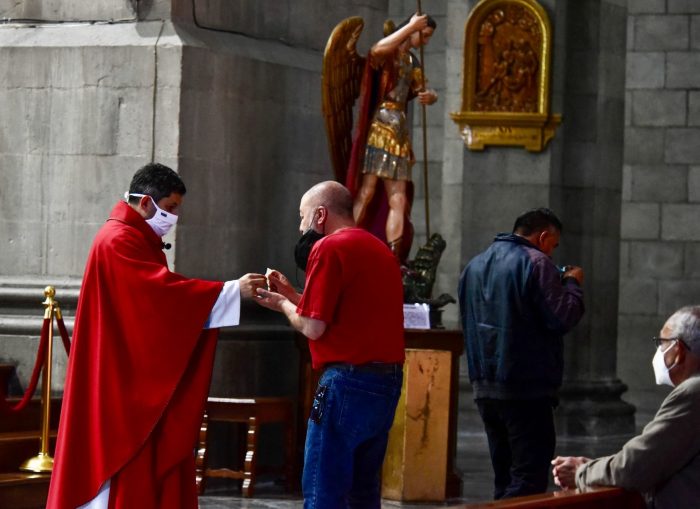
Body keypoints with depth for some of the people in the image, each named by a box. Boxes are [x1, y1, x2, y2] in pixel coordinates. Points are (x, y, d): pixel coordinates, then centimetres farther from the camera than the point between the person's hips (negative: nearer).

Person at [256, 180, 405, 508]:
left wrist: (283, 304, 7)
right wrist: (294, 296, 20)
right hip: (388, 380, 9)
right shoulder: (378, 248, 18)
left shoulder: (329, 248, -9)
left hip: (349, 380, -9)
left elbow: (313, 328, -12)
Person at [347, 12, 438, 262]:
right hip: (380, 126, -8)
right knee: (367, 192, -16)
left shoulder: (412, 63, 22)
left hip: (400, 131, 8)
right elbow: (377, 50, -26)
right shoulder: (388, 53, -2)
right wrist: (409, 27, -21)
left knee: (398, 200, 1)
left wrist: (430, 96, -4)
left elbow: (418, 91, 20)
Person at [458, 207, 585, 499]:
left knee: (504, 479, 13)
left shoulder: (475, 265, 14)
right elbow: (561, 318, -17)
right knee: (530, 478, -8)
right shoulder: (535, 263, -11)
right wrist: (572, 284, 2)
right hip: (527, 388, -8)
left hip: (484, 386, 8)